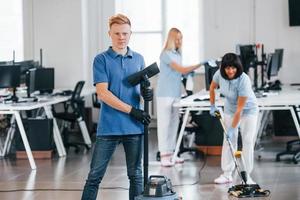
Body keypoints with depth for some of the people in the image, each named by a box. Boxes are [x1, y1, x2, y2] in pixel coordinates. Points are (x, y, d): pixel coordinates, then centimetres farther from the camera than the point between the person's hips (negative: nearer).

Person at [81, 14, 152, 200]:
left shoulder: (139, 59, 10)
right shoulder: (101, 59, -3)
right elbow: (103, 93, -11)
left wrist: (147, 92, -8)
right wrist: (132, 110, -17)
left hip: (134, 127, 3)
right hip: (108, 127, -3)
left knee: (136, 175, 8)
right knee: (95, 175, 0)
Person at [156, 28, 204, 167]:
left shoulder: (178, 54, 15)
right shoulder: (166, 54, -12)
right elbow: (181, 69, -17)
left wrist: (188, 73, 6)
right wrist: (199, 65, -19)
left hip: (176, 94, 8)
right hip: (165, 94, -8)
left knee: (174, 123, 9)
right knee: (164, 123, -6)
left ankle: (171, 153, 15)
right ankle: (164, 156, -5)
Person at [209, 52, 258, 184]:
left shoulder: (244, 81, -35)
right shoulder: (219, 74, -21)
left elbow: (240, 109, -31)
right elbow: (212, 88, 4)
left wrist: (232, 129, -27)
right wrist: (212, 106, 7)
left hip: (248, 110, -5)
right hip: (229, 109, 5)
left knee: (248, 141, -9)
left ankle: (247, 175, -4)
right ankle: (227, 174, 7)